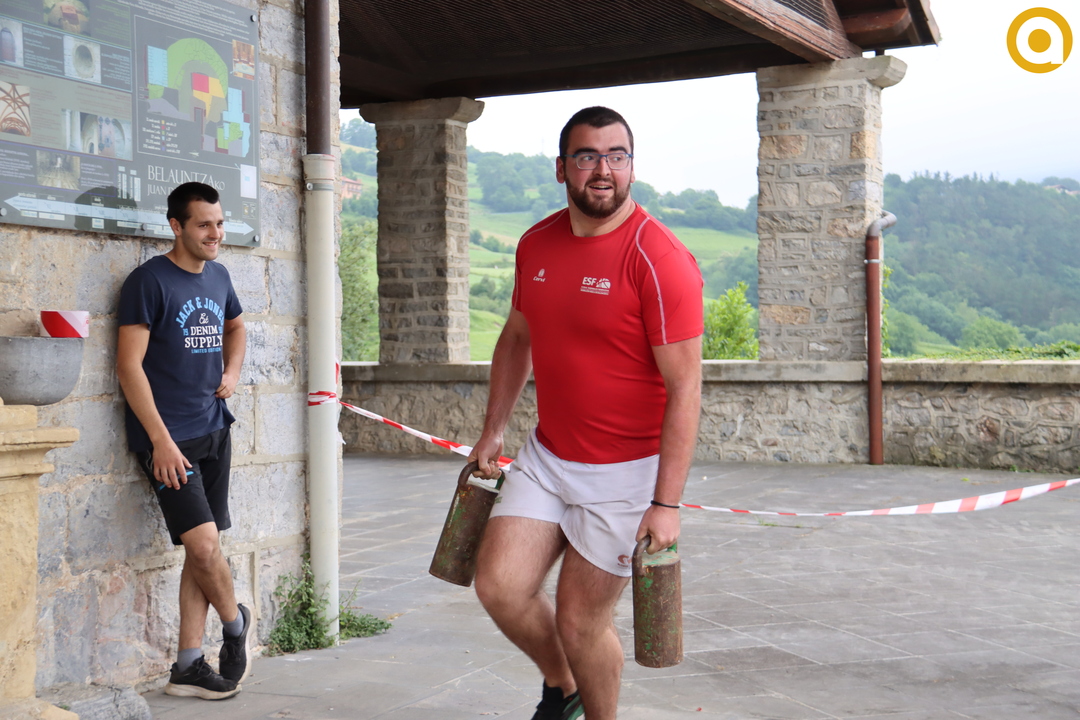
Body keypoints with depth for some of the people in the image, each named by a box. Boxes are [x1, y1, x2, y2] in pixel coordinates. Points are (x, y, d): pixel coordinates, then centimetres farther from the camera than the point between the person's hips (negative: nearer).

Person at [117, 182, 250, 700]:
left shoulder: (218, 276, 11)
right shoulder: (149, 281, -9)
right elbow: (129, 365, -14)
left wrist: (232, 371, 11)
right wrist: (161, 441, -19)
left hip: (213, 431, 7)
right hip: (167, 437, -7)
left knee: (203, 550, 7)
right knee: (203, 542, -15)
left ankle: (188, 667, 16)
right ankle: (236, 624, 12)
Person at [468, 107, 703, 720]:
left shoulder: (659, 259, -18)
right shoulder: (537, 244, 4)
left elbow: (684, 387, -19)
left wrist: (666, 503, -21)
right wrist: (493, 431, 18)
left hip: (626, 469, -6)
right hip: (547, 456, 6)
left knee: (581, 620, 1)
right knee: (499, 587, -2)